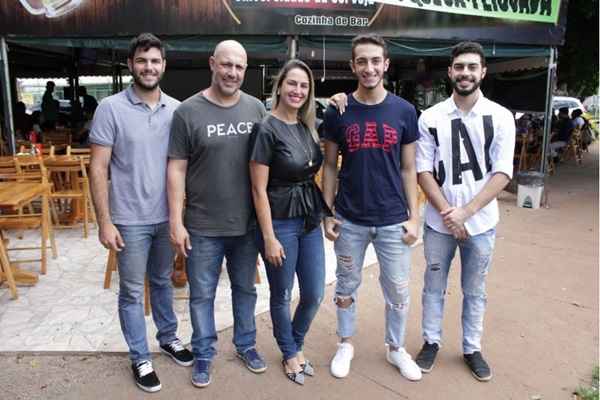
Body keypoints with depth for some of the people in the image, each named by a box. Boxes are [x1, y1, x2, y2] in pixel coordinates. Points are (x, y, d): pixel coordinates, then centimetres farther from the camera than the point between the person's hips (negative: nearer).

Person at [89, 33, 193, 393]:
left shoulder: (176, 109, 1)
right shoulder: (111, 108, -9)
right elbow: (98, 169, -9)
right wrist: (104, 221, -12)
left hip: (167, 216, 3)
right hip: (130, 220, -3)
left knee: (163, 281, 20)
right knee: (132, 291, 10)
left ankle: (168, 337, 40)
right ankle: (140, 358, 26)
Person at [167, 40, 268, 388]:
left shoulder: (257, 108, 1)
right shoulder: (188, 111, -7)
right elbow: (177, 169, -6)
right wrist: (176, 221, -8)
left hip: (248, 224, 3)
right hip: (203, 227, -2)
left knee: (245, 289, 18)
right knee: (202, 295, 12)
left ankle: (246, 344, 39)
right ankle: (204, 354, 32)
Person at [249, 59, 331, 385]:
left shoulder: (307, 127, 7)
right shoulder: (267, 129, -12)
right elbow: (259, 189, -14)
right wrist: (269, 238, -15)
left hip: (310, 221, 6)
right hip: (280, 223, -6)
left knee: (314, 294, 13)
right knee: (282, 295, 11)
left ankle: (296, 346, 39)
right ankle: (289, 355, 34)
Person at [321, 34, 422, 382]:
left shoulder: (404, 111, -1)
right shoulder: (338, 111, -2)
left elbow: (408, 169, 3)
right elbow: (330, 166, 3)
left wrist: (413, 216, -1)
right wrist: (327, 213, -2)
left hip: (393, 221, 1)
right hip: (349, 220, 0)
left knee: (399, 291, 12)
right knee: (347, 286, 15)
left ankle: (396, 348, 35)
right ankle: (346, 344, 36)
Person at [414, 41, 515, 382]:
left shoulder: (501, 117, -3)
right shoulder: (430, 118, -3)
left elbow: (502, 174, -8)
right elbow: (423, 172, -5)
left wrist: (465, 212, -17)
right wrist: (448, 213, -14)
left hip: (481, 222, 0)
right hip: (439, 222, 0)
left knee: (475, 290, 15)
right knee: (434, 286, 13)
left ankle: (472, 348, 32)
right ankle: (431, 342, 32)